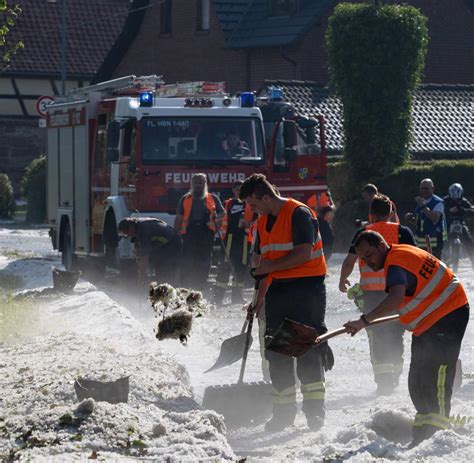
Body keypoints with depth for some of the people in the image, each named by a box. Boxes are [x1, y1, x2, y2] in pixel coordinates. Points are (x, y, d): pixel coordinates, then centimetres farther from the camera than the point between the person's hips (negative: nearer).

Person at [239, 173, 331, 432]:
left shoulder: (299, 214, -12)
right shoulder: (263, 222, 14)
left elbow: (305, 254, -20)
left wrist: (270, 266, -13)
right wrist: (260, 298, 18)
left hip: (306, 287, -8)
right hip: (278, 289, 8)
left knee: (307, 348, -10)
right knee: (277, 352, 6)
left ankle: (314, 408, -8)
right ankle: (283, 411, 12)